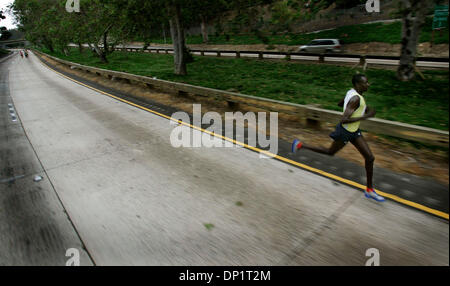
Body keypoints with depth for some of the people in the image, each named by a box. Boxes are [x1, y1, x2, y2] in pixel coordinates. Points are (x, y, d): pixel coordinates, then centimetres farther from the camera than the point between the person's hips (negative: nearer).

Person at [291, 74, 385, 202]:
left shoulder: (352, 92, 1)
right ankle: (300, 145, 29)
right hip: (345, 132, -9)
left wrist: (362, 108, 14)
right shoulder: (355, 99, -29)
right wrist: (365, 116, -29)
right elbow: (343, 120, -35)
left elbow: (339, 104, 18)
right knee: (330, 152, 15)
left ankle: (369, 190, 18)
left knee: (370, 157, 5)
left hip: (354, 131, 9)